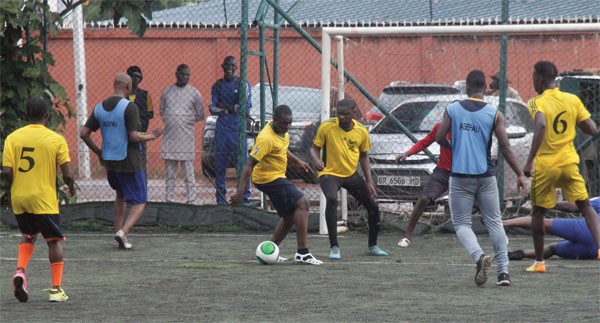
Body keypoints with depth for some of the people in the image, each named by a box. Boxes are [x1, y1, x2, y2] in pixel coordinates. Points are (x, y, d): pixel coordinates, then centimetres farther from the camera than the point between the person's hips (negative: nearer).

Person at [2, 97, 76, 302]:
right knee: (54, 241, 8)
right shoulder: (56, 139, -6)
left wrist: (16, 187, 12)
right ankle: (56, 289, 3)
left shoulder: (13, 137, -1)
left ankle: (20, 271, -1)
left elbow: (7, 171, -7)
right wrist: (71, 187, 15)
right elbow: (67, 174, -6)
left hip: (19, 200, 3)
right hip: (44, 200, -3)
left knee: (28, 237, 23)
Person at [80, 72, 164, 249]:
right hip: (129, 162, -6)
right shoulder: (129, 107, -15)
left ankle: (118, 234, 22)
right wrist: (152, 136, -3)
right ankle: (123, 232, -18)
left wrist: (98, 152, 17)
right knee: (139, 202, 3)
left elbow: (84, 133, 5)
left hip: (109, 162, 6)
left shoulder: (99, 107, 5)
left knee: (121, 195, 27)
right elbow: (133, 136, -21)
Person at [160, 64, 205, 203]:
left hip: (186, 136, -3)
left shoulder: (194, 93, 3)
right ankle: (169, 199, 10)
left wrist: (186, 121, -2)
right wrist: (168, 121, 1)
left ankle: (191, 199, -2)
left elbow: (200, 115, 7)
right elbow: (162, 111, 18)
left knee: (188, 169, -4)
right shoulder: (167, 91, 11)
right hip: (170, 135, 3)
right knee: (170, 171, 6)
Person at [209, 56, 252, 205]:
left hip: (238, 130, -4)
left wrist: (226, 106, -4)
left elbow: (246, 107, -7)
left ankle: (244, 199, -5)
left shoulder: (243, 84, 2)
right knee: (220, 166, 4)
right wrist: (233, 109, -6)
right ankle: (221, 200, 10)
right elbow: (212, 109, 4)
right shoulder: (217, 85, 13)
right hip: (221, 130, 4)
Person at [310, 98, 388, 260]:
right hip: (330, 174, -5)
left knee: (373, 207, 7)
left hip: (351, 174, 5)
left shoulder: (362, 131, -4)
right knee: (332, 200, -34)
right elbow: (314, 148, -3)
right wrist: (316, 160, -27)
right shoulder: (326, 127, -13)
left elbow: (364, 157, 9)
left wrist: (369, 182, 5)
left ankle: (373, 246, 31)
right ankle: (334, 247, -28)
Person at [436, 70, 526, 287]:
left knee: (461, 223, 6)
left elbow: (439, 138, 0)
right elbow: (505, 147, -4)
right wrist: (519, 174, 3)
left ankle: (479, 255, -21)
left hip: (460, 176, -1)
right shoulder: (494, 114, -2)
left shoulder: (452, 109, -1)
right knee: (494, 222, 11)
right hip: (485, 176, 1)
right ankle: (503, 270, 5)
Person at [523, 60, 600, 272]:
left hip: (544, 166, -3)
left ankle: (539, 262, 14)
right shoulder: (573, 100, 4)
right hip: (569, 162, 3)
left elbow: (540, 125, -28)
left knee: (538, 211, 12)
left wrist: (530, 160, -27)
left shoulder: (537, 102, -9)